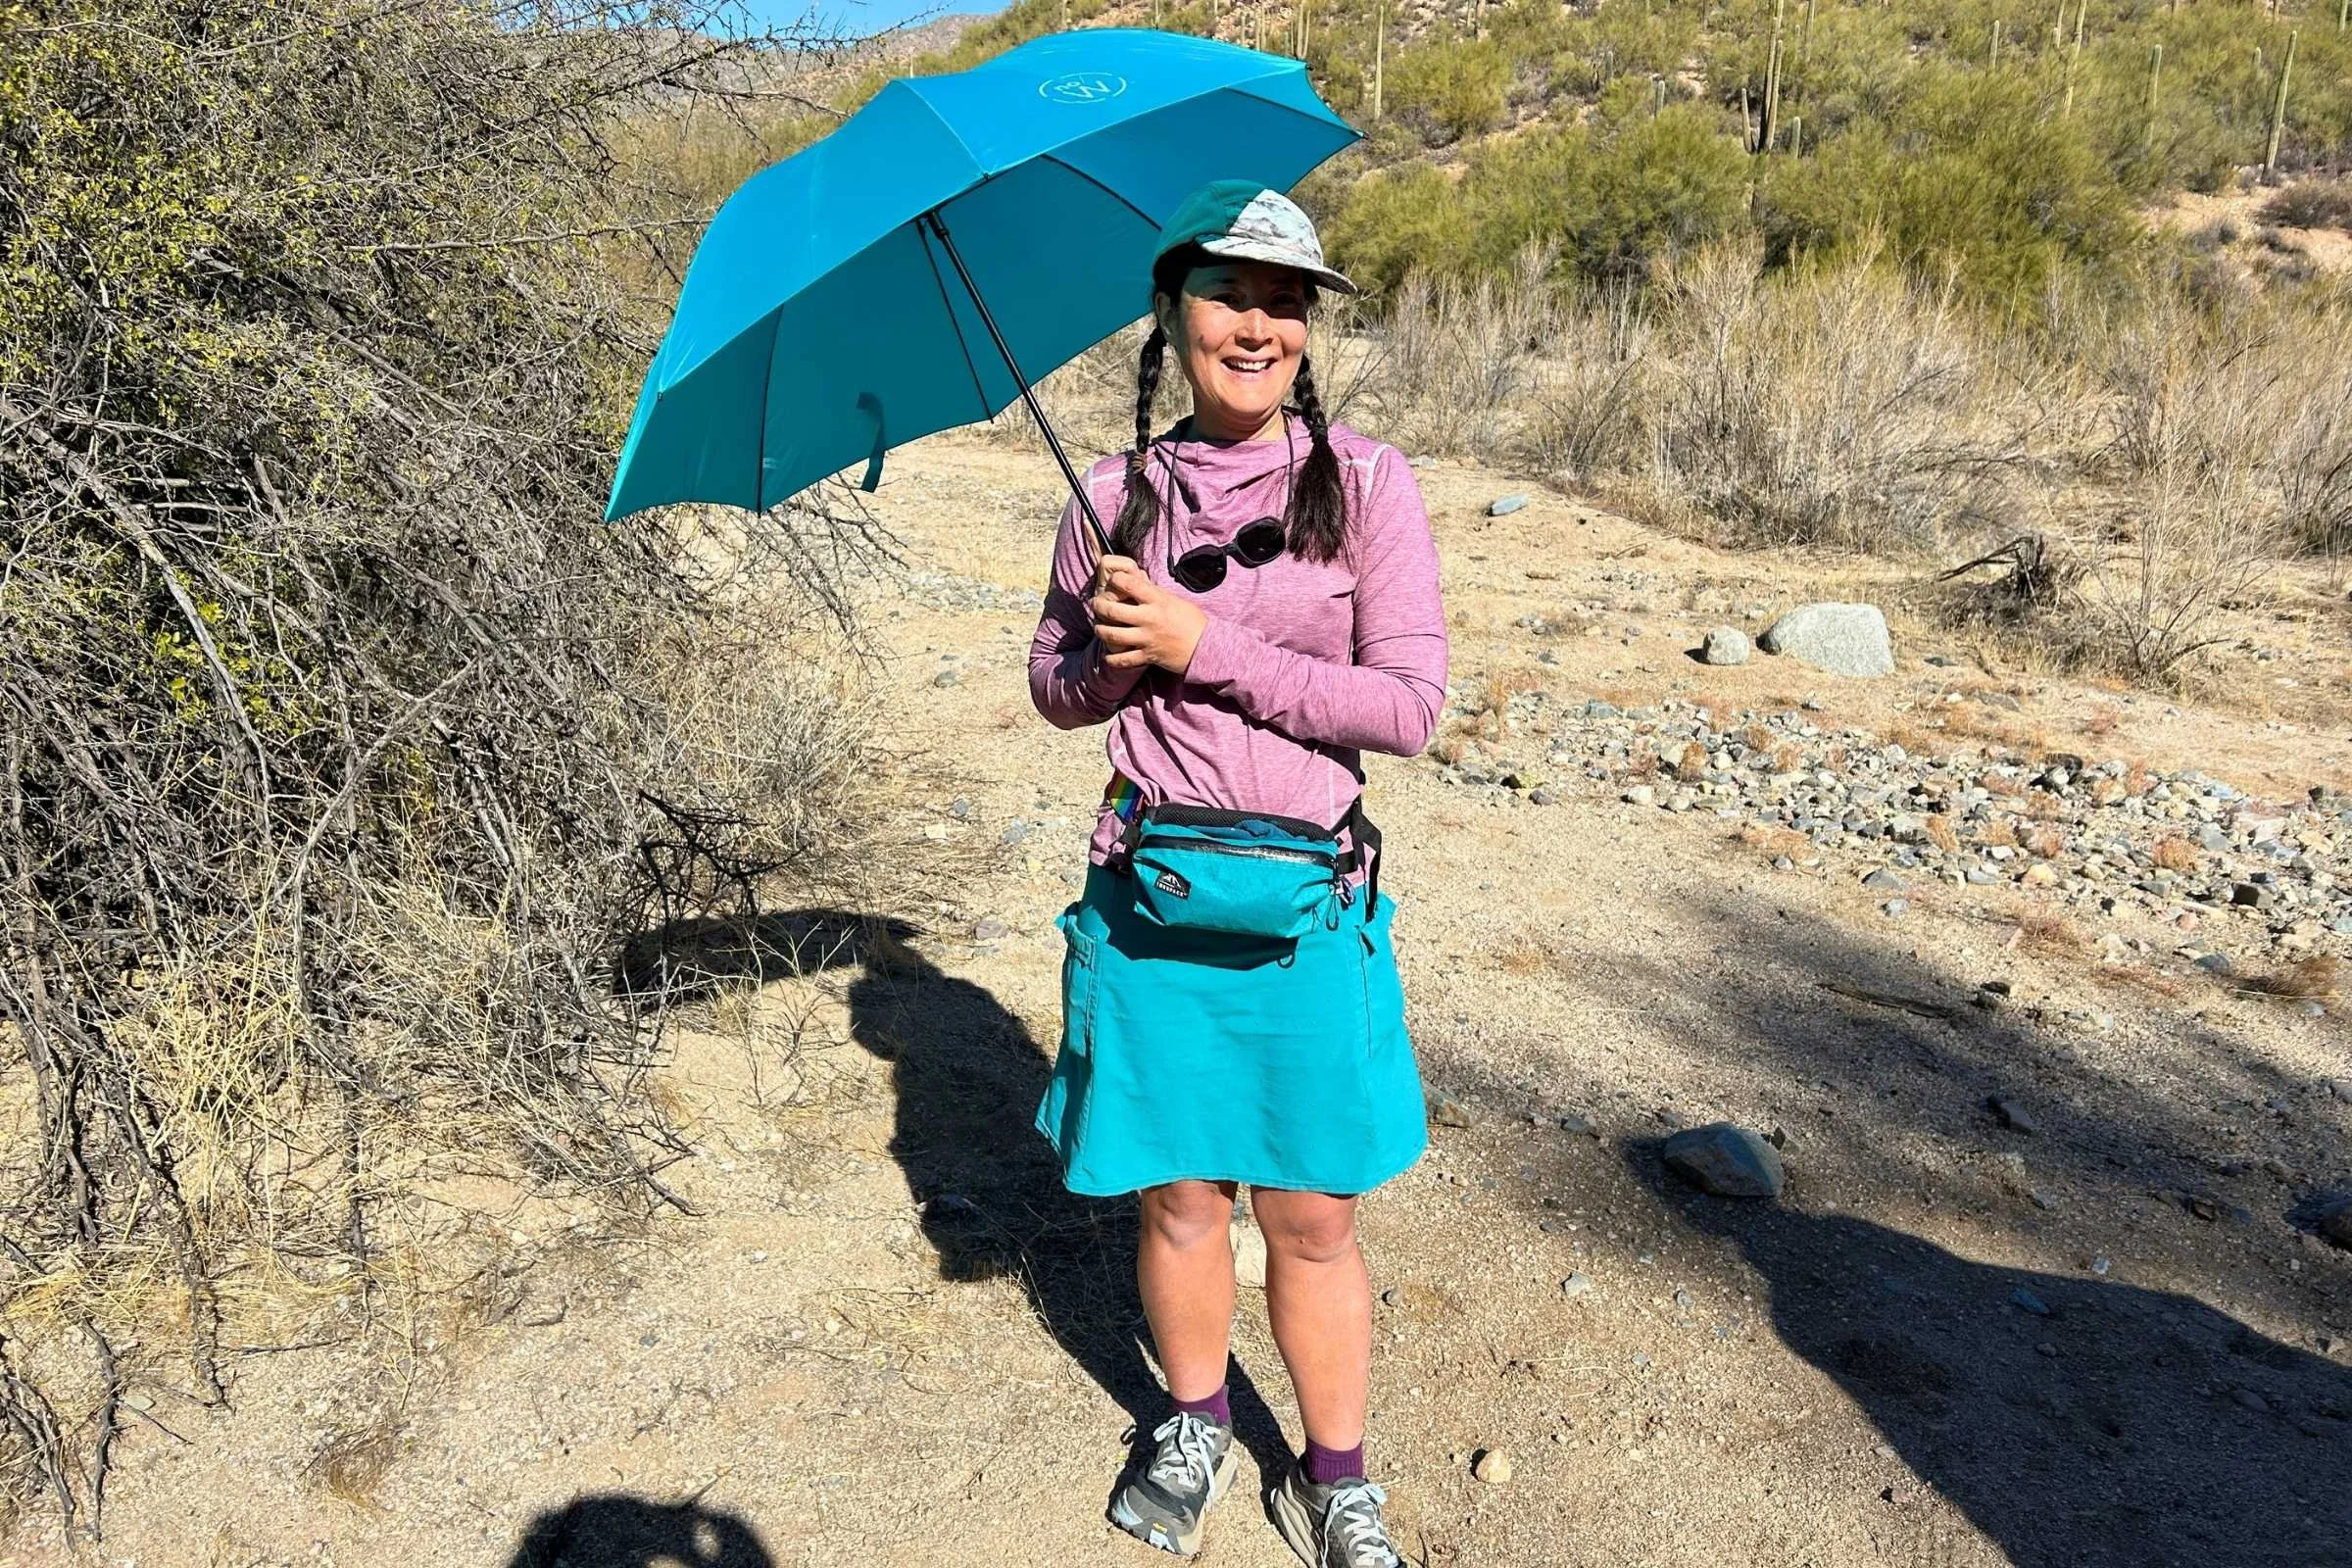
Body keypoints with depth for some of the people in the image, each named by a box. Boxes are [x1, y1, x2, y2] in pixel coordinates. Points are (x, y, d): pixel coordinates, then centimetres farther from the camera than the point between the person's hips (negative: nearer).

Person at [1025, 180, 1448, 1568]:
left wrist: (1203, 644, -17)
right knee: (1178, 1194, 15)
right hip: (1148, 897, 2)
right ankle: (1196, 1428, 40)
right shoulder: (1120, 496, 2)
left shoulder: (1367, 483, -5)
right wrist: (1112, 652, -13)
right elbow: (1058, 692, 11)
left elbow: (1412, 704, -13)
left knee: (1313, 1217, 9)